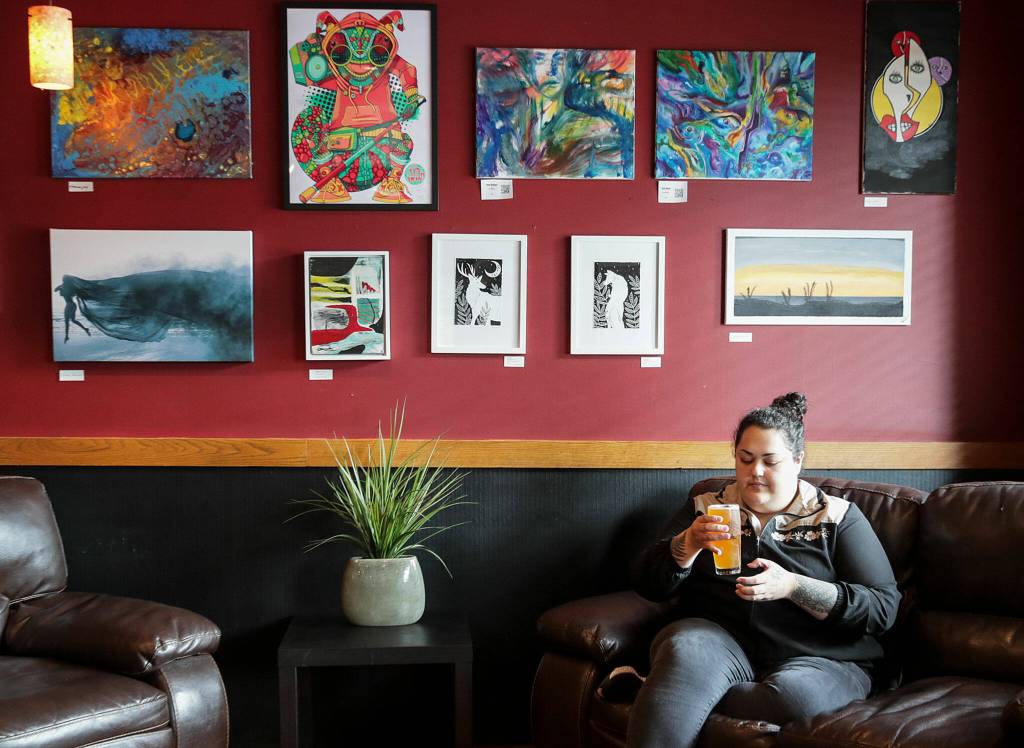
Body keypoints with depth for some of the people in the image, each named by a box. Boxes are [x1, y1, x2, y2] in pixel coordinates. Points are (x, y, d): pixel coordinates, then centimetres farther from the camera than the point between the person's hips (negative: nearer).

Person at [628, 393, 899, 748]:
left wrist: (794, 587, -15)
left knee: (795, 694, -36)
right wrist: (688, 544, -13)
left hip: (819, 660, 0)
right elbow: (648, 584, 8)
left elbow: (883, 607, -1)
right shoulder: (705, 508, 14)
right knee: (686, 649, -35)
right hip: (718, 641, 0)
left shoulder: (837, 517, 8)